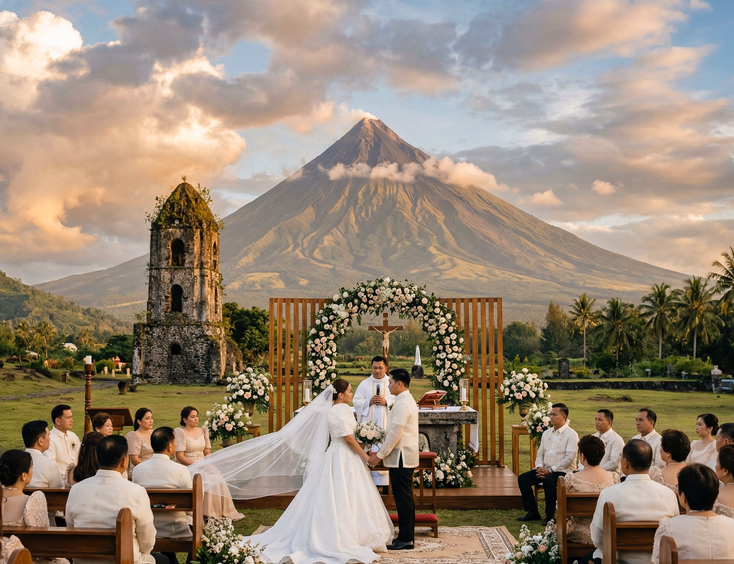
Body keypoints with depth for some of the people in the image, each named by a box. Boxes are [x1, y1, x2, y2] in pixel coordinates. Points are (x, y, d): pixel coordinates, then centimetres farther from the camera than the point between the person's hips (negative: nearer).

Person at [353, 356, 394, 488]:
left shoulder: (391, 383, 7)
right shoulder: (364, 384, 11)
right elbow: (357, 402, 7)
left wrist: (386, 402, -13)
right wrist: (369, 402, -9)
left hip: (386, 425, -1)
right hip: (368, 425, 1)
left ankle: (385, 483, -2)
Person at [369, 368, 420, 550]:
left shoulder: (402, 404, -18)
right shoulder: (408, 400, 15)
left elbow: (395, 433, -21)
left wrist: (380, 455, -15)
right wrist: (381, 452, 17)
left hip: (401, 458, -10)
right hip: (405, 457, 10)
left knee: (402, 497, -5)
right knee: (405, 496, 14)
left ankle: (406, 539, -1)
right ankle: (407, 535, 20)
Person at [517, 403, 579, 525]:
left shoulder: (571, 434, -6)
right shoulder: (547, 433, 17)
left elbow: (569, 458, -15)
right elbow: (540, 453, 18)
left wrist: (550, 470, -19)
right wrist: (539, 467, -4)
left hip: (563, 471, -7)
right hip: (545, 469, 7)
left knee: (549, 480, -37)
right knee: (523, 479, -12)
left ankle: (550, 515, -22)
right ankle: (533, 512, -5)